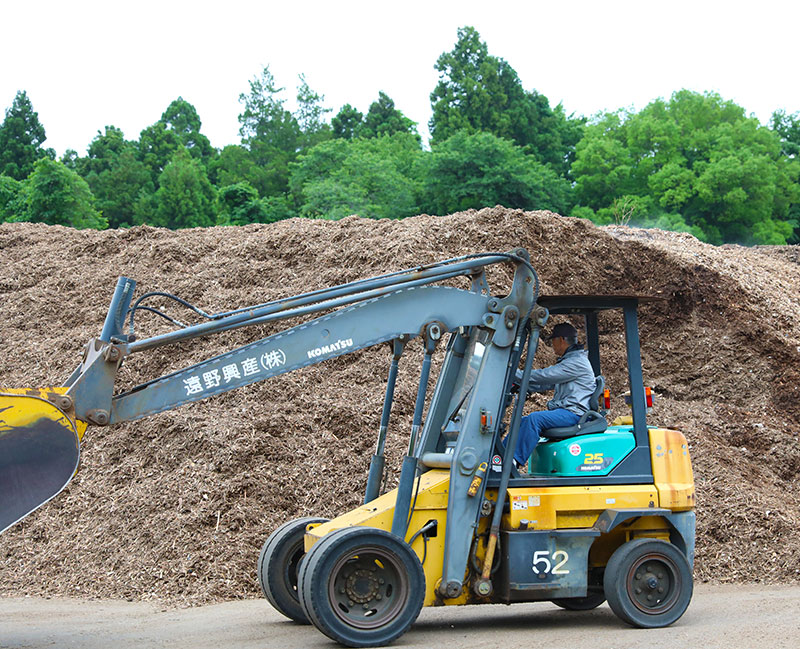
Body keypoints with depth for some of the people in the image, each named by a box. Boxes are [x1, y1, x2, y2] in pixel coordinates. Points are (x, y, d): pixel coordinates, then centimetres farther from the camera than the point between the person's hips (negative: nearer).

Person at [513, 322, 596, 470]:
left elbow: (545, 376, -16)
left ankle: (516, 461, -31)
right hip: (563, 413, 10)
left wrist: (515, 374, -9)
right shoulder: (567, 361, 24)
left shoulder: (577, 361, -10)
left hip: (573, 413, -10)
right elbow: (544, 385, 25)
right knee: (522, 422, 2)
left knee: (535, 418, -29)